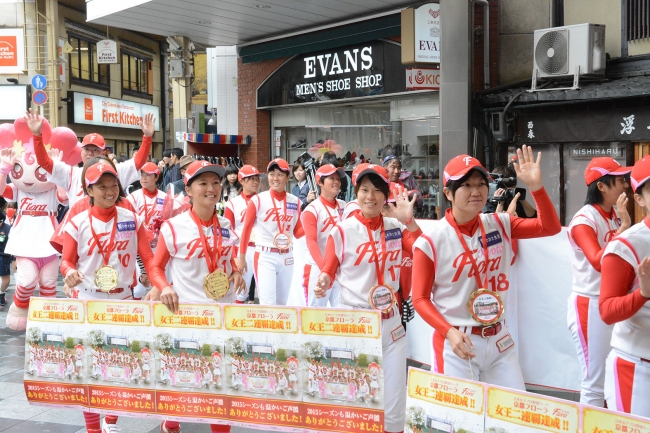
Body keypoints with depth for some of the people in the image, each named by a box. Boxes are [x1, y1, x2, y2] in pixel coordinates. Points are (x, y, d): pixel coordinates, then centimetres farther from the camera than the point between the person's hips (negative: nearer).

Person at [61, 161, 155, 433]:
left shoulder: (131, 219, -2)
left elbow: (148, 257, -4)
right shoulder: (78, 223, -5)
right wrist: (70, 272, -26)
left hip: (123, 300, 2)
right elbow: (67, 260, -2)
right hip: (89, 302, -1)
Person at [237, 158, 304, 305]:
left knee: (281, 304, 14)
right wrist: (241, 257, 1)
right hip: (265, 257, -4)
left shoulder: (295, 201, 4)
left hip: (287, 257, 4)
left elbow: (297, 232, 9)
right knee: (268, 304, -10)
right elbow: (246, 229, -1)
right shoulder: (258, 199, -6)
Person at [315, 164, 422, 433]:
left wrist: (409, 221, -13)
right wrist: (323, 283, -24)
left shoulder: (396, 228, 3)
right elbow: (328, 271, -3)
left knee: (394, 408, 12)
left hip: (390, 324, 4)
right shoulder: (342, 231, -7)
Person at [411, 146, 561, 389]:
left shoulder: (499, 225, 3)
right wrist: (450, 332, -23)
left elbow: (550, 227, 1)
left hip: (499, 339, 5)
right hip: (456, 344, -4)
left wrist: (536, 187, -14)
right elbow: (420, 299, -8)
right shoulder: (431, 241, -11)